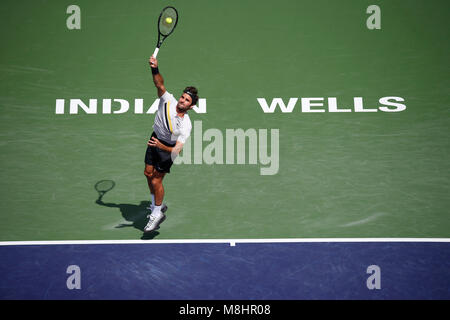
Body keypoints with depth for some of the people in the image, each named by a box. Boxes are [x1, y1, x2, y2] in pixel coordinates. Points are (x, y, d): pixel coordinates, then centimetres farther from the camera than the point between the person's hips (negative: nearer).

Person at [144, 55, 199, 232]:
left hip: (168, 148, -5)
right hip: (155, 139, 5)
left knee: (156, 180, -8)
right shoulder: (168, 101, -17)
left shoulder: (186, 125, -27)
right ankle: (158, 205, 31)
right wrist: (155, 69, -46)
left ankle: (157, 214, 9)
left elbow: (177, 150, -29)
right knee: (148, 173, 10)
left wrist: (161, 146, -45)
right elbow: (160, 84, -28)